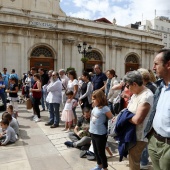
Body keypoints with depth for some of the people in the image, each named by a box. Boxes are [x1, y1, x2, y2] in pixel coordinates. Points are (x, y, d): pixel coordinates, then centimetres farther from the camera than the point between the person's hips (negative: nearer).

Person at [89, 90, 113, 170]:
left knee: (101, 152, 8)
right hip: (93, 133, 8)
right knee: (96, 151, 22)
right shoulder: (95, 107, 4)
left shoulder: (104, 108, -20)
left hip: (100, 134, -8)